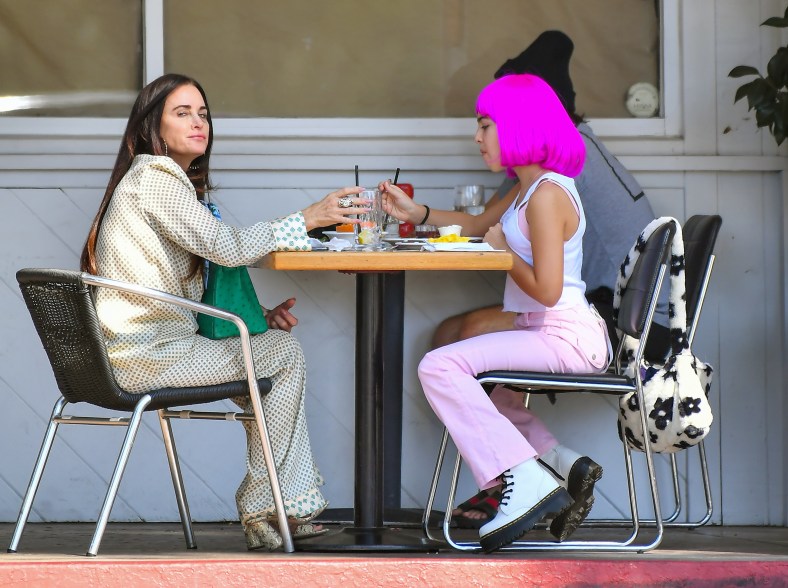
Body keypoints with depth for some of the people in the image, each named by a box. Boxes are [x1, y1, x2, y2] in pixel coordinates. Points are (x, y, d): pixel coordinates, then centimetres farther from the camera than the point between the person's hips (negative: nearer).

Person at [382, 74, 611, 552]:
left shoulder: (547, 194, -17)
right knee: (465, 381, 27)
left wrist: (503, 252, -7)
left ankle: (527, 483, -26)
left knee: (441, 367, -21)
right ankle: (561, 463, 6)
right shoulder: (533, 189, 14)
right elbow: (485, 227, 31)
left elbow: (547, 289, -23)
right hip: (551, 336, 11)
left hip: (566, 337, -11)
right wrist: (415, 213, 26)